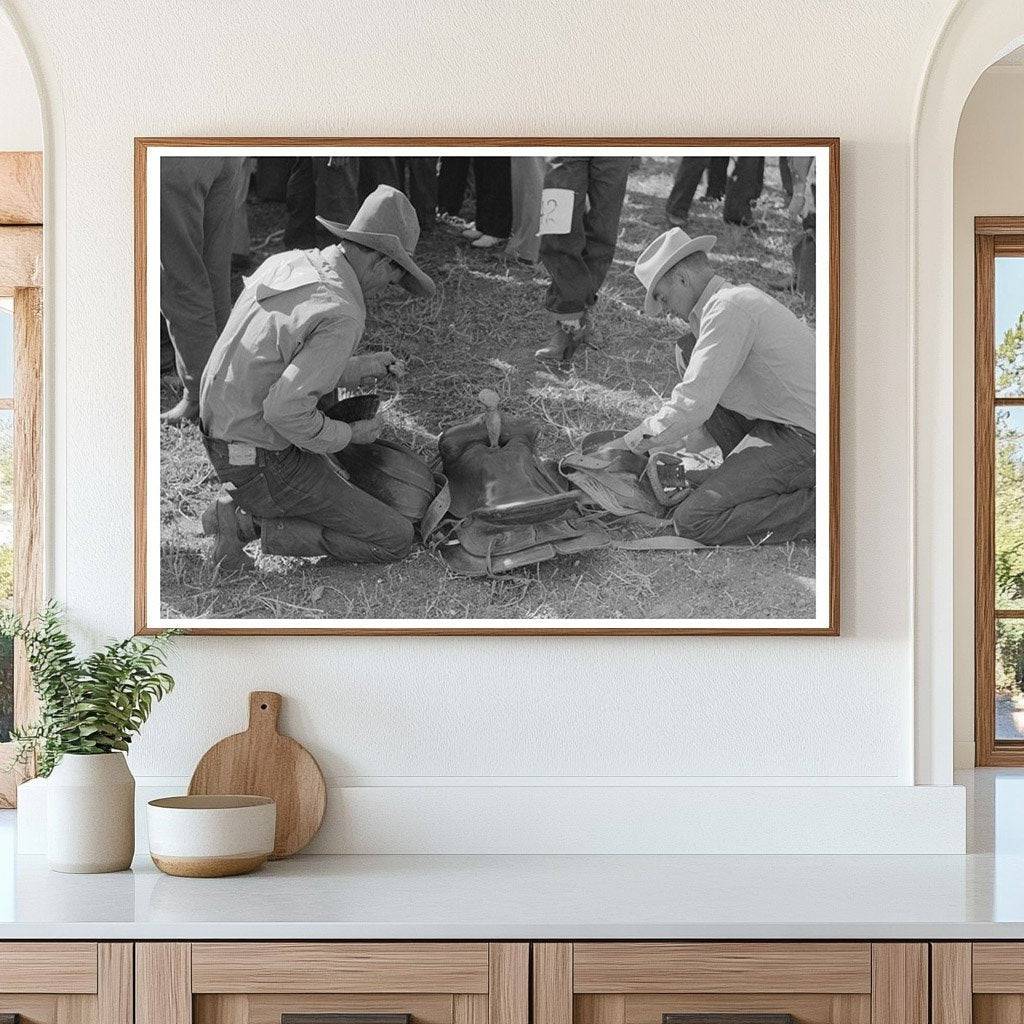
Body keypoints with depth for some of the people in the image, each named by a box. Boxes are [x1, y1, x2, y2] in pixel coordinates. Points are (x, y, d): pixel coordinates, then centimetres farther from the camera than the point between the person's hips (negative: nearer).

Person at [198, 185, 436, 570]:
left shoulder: (284, 265, 2)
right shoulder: (342, 317, -27)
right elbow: (285, 410, -33)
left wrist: (362, 366, 14)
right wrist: (347, 435, -13)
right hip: (266, 465, -9)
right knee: (395, 539, -4)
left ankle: (237, 509, 10)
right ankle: (250, 525, -5)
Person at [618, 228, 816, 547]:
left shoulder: (728, 308, -16)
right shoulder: (740, 296, 17)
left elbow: (693, 406, -20)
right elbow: (704, 392, 28)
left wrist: (629, 444, -7)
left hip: (804, 442, -10)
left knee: (691, 521, -17)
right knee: (688, 358, 19)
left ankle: (816, 508, -12)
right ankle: (746, 473, 20)